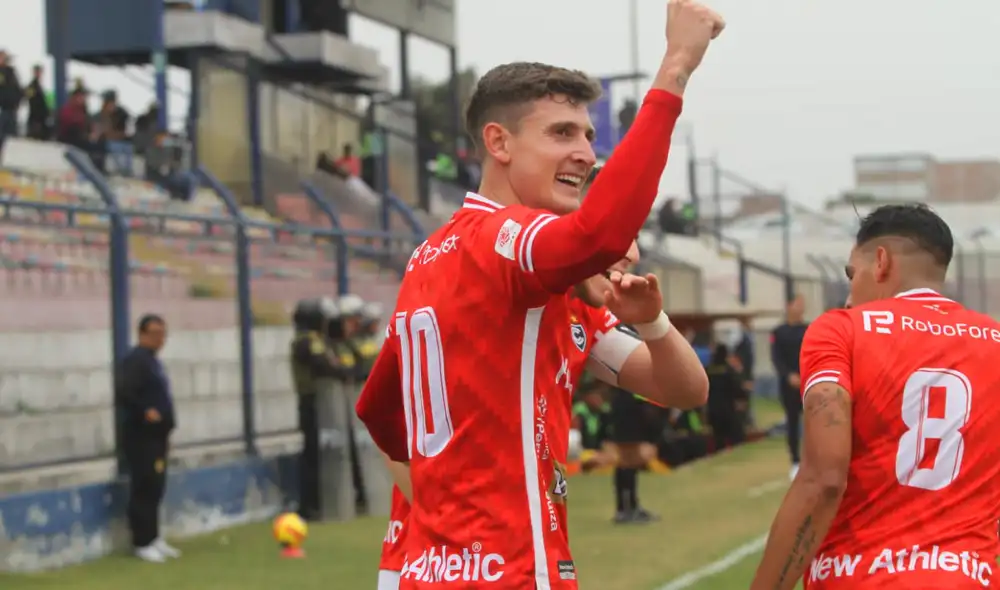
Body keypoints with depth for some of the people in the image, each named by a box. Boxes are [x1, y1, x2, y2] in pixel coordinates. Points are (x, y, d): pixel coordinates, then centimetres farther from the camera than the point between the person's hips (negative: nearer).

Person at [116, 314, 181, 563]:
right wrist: (144, 411, -29)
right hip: (141, 435, -10)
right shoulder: (135, 360, -13)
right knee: (144, 489, -9)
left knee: (154, 489, 14)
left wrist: (166, 426, 20)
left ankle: (154, 538, 21)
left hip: (156, 435, 10)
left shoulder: (152, 361, 18)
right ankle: (143, 543, -5)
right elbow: (124, 393, -25)